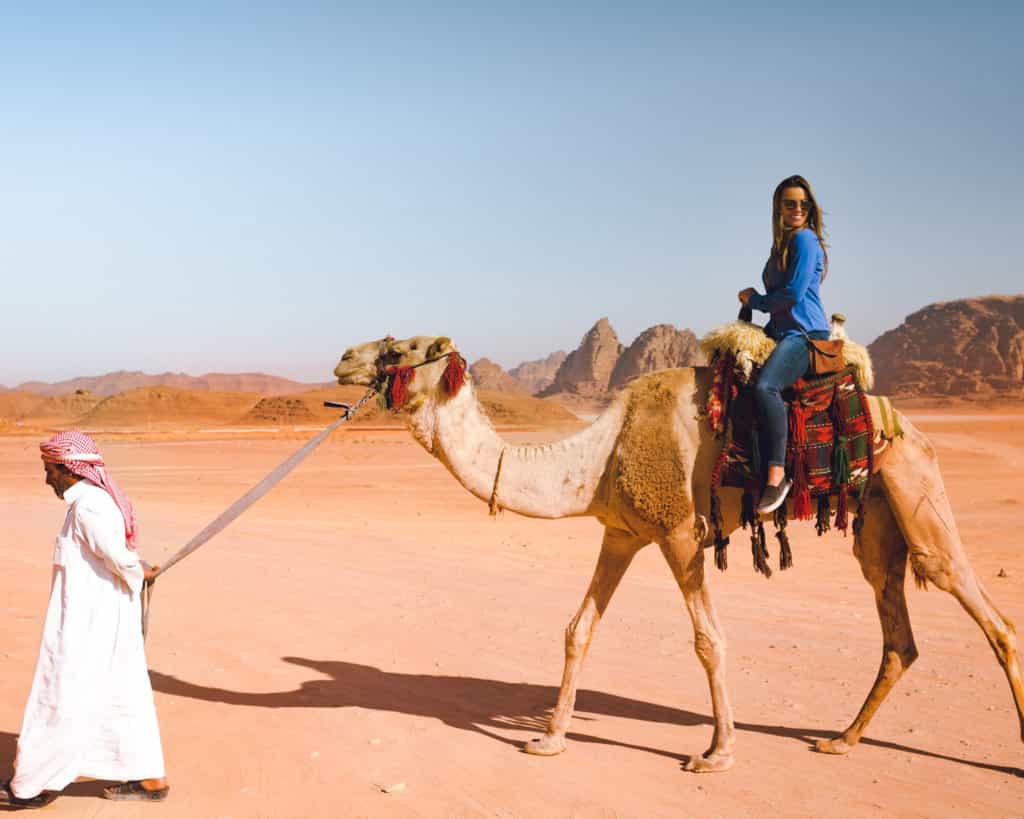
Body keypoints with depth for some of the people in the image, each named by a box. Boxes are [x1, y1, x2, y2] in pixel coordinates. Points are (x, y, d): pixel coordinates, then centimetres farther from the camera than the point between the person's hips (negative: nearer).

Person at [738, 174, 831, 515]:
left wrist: (756, 301, 1)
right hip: (782, 333, 10)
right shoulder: (780, 245, 21)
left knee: (765, 385, -33)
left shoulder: (805, 239, -6)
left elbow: (795, 292, -14)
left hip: (805, 333, -10)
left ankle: (777, 474, -34)